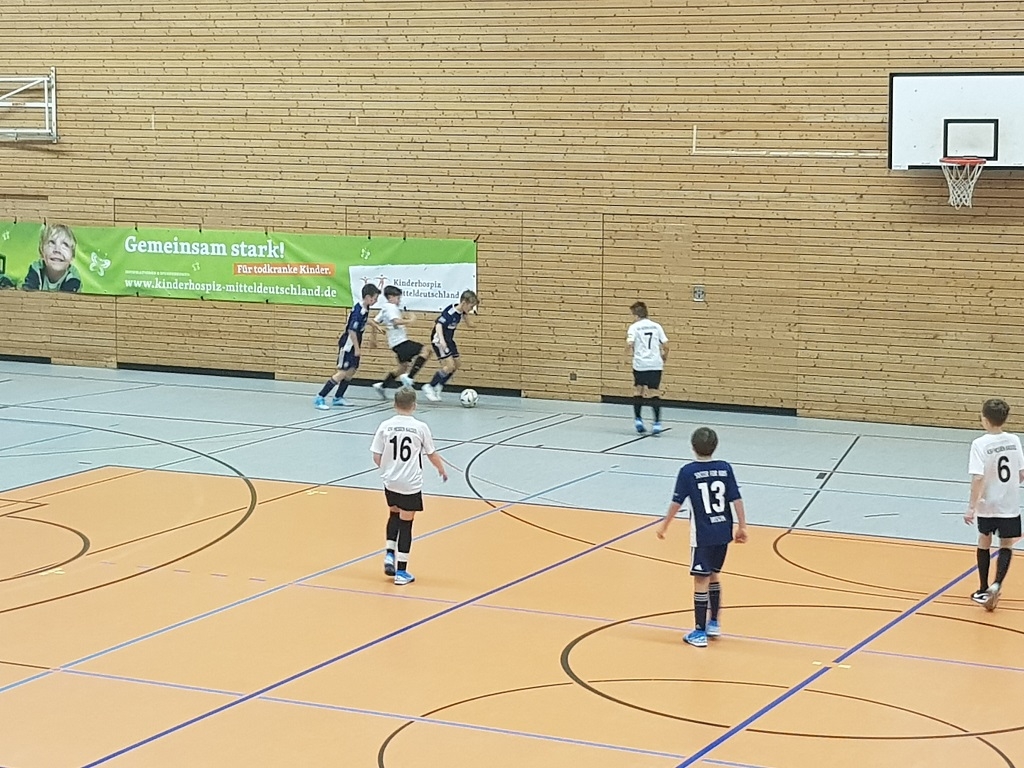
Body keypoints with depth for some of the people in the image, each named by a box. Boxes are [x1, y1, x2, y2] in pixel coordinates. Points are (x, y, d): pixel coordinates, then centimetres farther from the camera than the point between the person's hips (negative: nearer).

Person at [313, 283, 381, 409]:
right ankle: (320, 398, -10)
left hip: (354, 345, 10)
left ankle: (338, 398, 22)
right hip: (348, 344, -10)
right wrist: (357, 348, -21)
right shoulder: (358, 311, -25)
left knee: (351, 371, 13)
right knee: (342, 372, -11)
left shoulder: (365, 308, 4)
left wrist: (376, 326, 39)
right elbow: (352, 330, -27)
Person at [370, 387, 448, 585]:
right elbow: (432, 455, 1)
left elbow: (376, 458, -2)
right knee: (405, 524, 4)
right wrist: (442, 470, 22)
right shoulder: (420, 427, -9)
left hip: (390, 483, 2)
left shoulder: (385, 426, -5)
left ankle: (389, 553, 14)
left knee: (394, 515, 27)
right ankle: (401, 572, 8)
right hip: (411, 485, -2)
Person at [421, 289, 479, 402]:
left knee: (456, 365, 6)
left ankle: (437, 389, 15)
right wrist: (441, 340, -47)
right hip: (439, 339, -9)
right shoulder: (450, 311, -27)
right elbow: (439, 324, -35)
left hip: (449, 339, 9)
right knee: (449, 366, -16)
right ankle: (429, 387, -4)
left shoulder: (461, 311, -3)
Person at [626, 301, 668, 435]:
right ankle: (657, 424, -6)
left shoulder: (634, 327, 0)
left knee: (638, 391, 16)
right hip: (656, 364, 2)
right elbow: (666, 345, 6)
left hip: (640, 364, -2)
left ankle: (638, 419, 18)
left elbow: (629, 344, -15)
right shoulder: (656, 326, 9)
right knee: (654, 393, 1)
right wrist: (663, 358, 23)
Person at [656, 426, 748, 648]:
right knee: (713, 576, 22)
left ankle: (700, 633, 4)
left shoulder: (688, 472, -10)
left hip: (702, 536, -5)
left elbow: (677, 503, -7)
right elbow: (736, 500, -1)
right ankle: (714, 624, 30)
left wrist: (664, 525, 6)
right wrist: (742, 527, 8)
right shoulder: (725, 469, -1)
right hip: (723, 533, 5)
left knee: (701, 581, 1)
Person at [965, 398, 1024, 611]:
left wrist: (971, 507, -16)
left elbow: (978, 479, -21)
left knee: (984, 542, 18)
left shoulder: (980, 444, -16)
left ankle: (984, 589, 25)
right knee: (1006, 545, 11)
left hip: (987, 505, -2)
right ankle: (997, 584, -12)